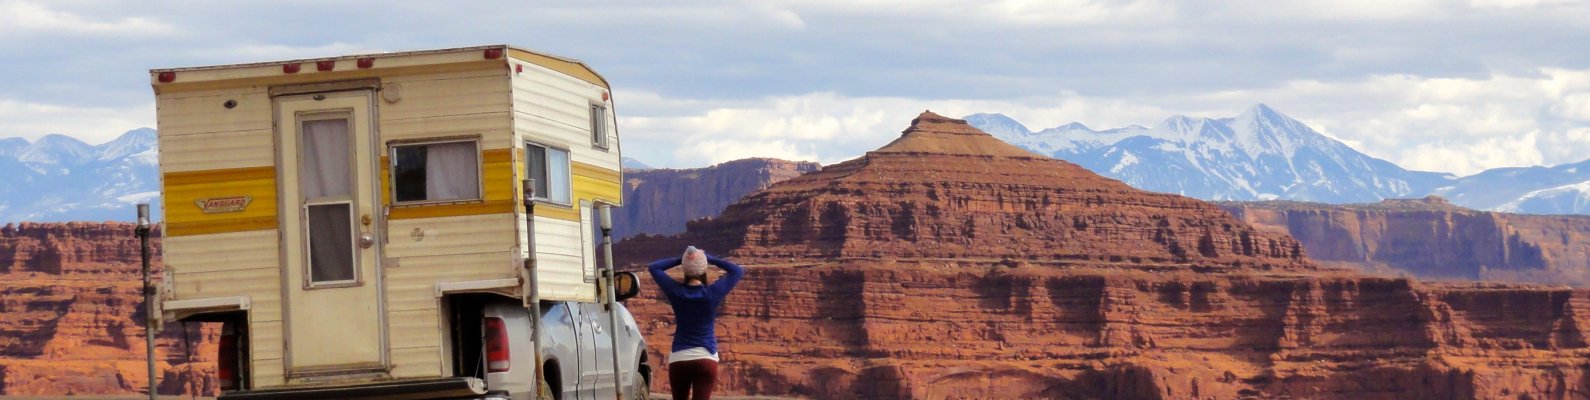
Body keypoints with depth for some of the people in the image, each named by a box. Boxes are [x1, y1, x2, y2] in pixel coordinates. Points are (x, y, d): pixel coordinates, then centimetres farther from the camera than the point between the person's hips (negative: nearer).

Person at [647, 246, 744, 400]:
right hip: (706, 359, -2)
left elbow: (653, 267, 10)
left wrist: (679, 260, 6)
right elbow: (738, 271, 5)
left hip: (678, 359, 2)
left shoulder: (676, 292, -4)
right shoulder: (712, 293, -8)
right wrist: (710, 259, 6)